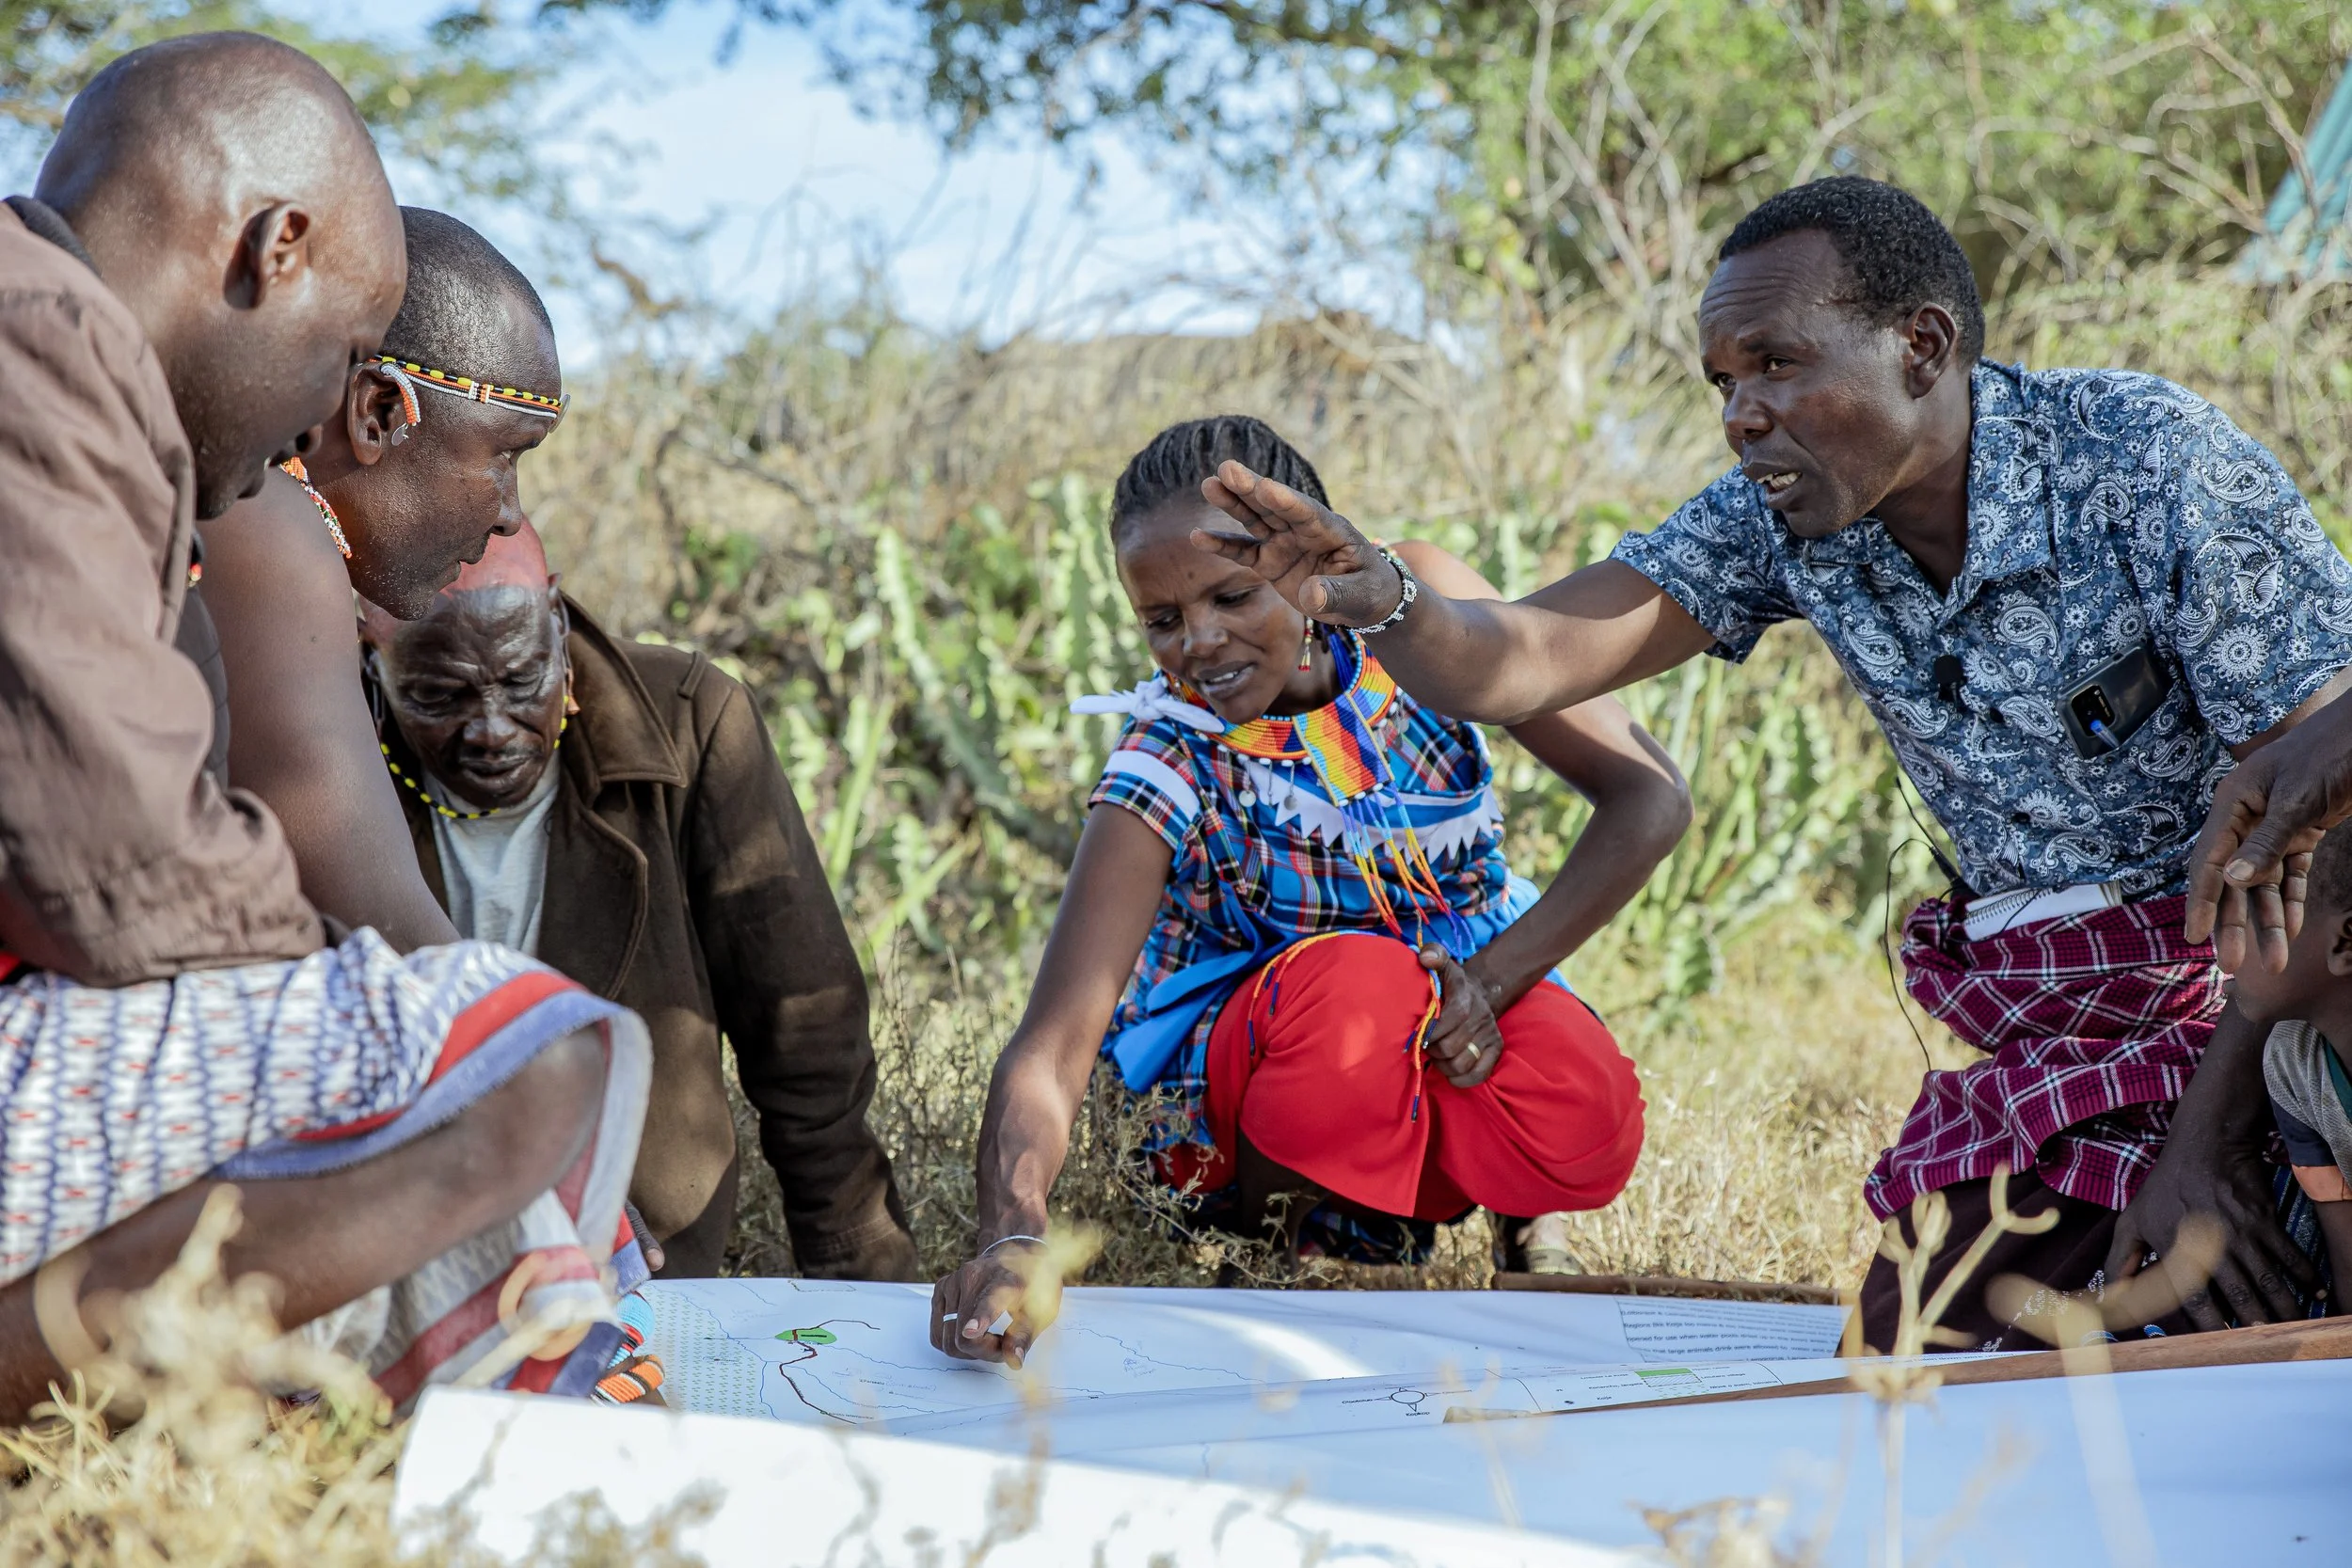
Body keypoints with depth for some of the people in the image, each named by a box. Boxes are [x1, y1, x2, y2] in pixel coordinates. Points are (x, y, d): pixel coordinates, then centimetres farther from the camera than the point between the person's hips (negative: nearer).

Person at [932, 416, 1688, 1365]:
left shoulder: (1411, 605, -15)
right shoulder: (1165, 765, -22)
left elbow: (1648, 797, -15)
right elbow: (1051, 1045, -32)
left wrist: (1495, 978, -27)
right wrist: (1013, 1233, -52)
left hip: (1464, 1010, 3)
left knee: (1584, 1135, -32)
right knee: (1354, 978, -37)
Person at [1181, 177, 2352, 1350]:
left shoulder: (2151, 468, -21)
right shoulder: (1786, 515, -4)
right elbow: (1524, 661, -10)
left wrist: (2208, 1137, -28)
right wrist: (1377, 602, -35)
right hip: (2061, 1031, 6)